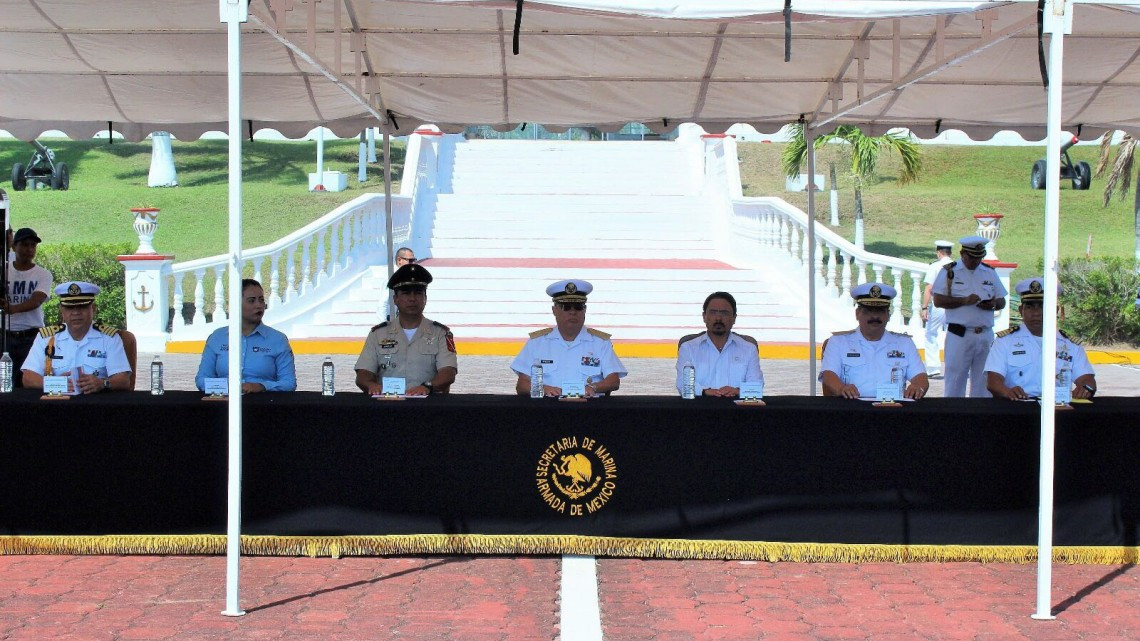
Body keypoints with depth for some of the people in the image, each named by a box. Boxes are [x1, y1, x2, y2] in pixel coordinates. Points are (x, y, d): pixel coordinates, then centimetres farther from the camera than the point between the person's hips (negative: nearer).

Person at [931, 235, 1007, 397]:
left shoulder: (990, 272, 15)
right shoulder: (949, 271, 3)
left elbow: (1002, 301, 16)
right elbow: (938, 300, -6)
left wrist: (993, 304, -7)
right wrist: (964, 301, -15)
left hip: (986, 335, 4)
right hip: (959, 335, -4)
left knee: (983, 382, 5)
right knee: (955, 380, -3)